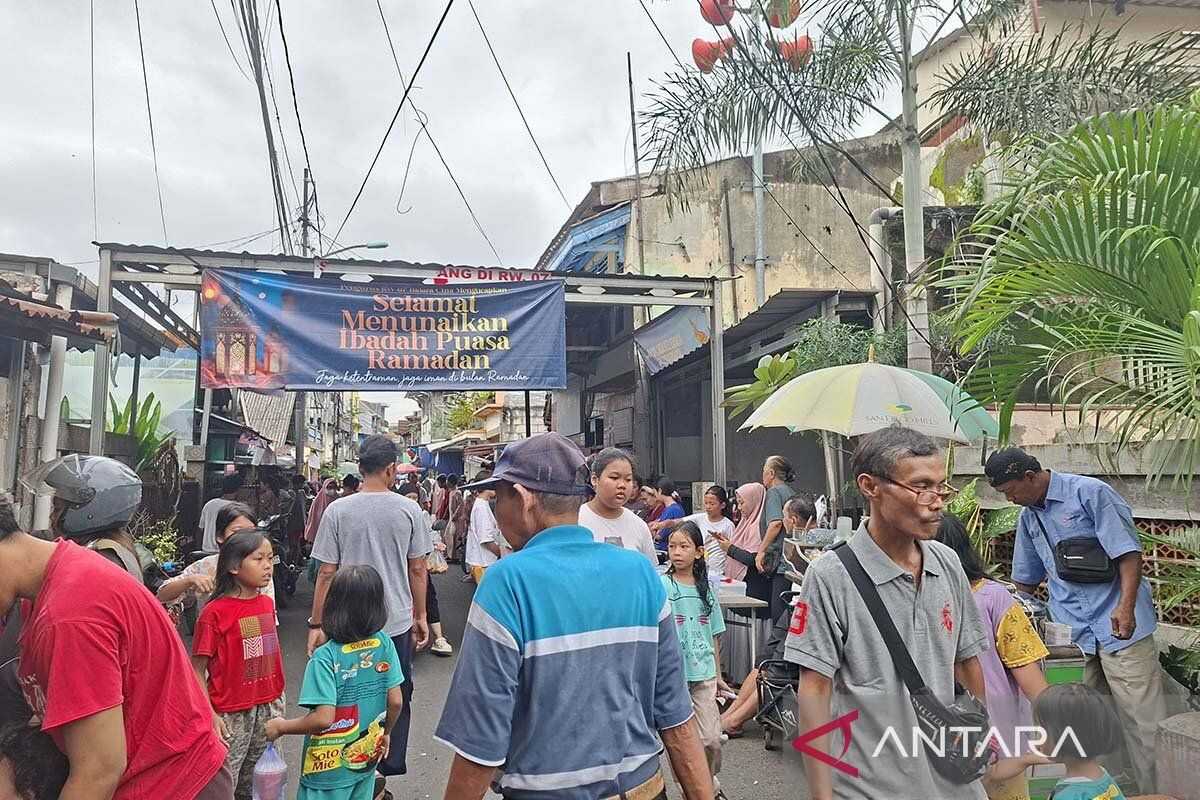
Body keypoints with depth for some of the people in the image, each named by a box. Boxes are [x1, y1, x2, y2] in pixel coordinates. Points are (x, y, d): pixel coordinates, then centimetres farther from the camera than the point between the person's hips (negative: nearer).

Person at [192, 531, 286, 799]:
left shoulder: (267, 604, 2)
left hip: (267, 709, 6)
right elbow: (197, 670, -12)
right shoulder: (215, 612, -15)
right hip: (231, 716, -5)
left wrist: (278, 698, 12)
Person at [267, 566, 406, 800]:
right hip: (367, 760, 4)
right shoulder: (384, 644, -11)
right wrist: (385, 733, 12)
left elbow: (324, 718, -26)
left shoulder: (325, 657, -23)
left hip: (330, 769, -4)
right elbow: (396, 701, -6)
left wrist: (281, 726, -10)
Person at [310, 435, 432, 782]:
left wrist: (316, 624, 4)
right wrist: (420, 615, 12)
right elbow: (417, 569, 0)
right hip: (398, 622, 0)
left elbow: (326, 573, -5)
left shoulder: (337, 510, -7)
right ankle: (391, 769, 23)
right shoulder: (409, 510, -6)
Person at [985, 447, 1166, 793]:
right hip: (1072, 635, 6)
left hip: (1120, 626, -6)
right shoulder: (1027, 518, 14)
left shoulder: (1090, 492, -7)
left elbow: (1128, 551, -12)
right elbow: (1026, 580, 25)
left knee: (1143, 722, -3)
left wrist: (1126, 605, -22)